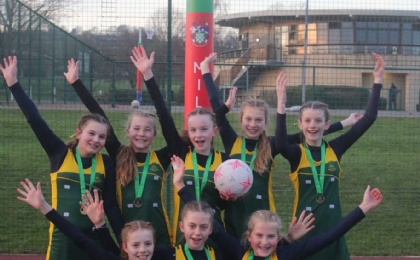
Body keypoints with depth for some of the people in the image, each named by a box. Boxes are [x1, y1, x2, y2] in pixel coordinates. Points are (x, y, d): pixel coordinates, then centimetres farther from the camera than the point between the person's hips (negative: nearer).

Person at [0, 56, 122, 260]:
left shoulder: (106, 163, 2)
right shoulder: (60, 154, -3)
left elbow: (111, 205, 5)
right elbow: (34, 119, -7)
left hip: (94, 238, 2)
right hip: (63, 239, -2)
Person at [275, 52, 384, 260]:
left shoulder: (335, 149, 2)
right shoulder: (296, 153, -5)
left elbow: (368, 119, -2)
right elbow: (280, 144, -30)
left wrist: (377, 80, -6)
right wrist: (281, 104, -41)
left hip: (332, 227, 3)